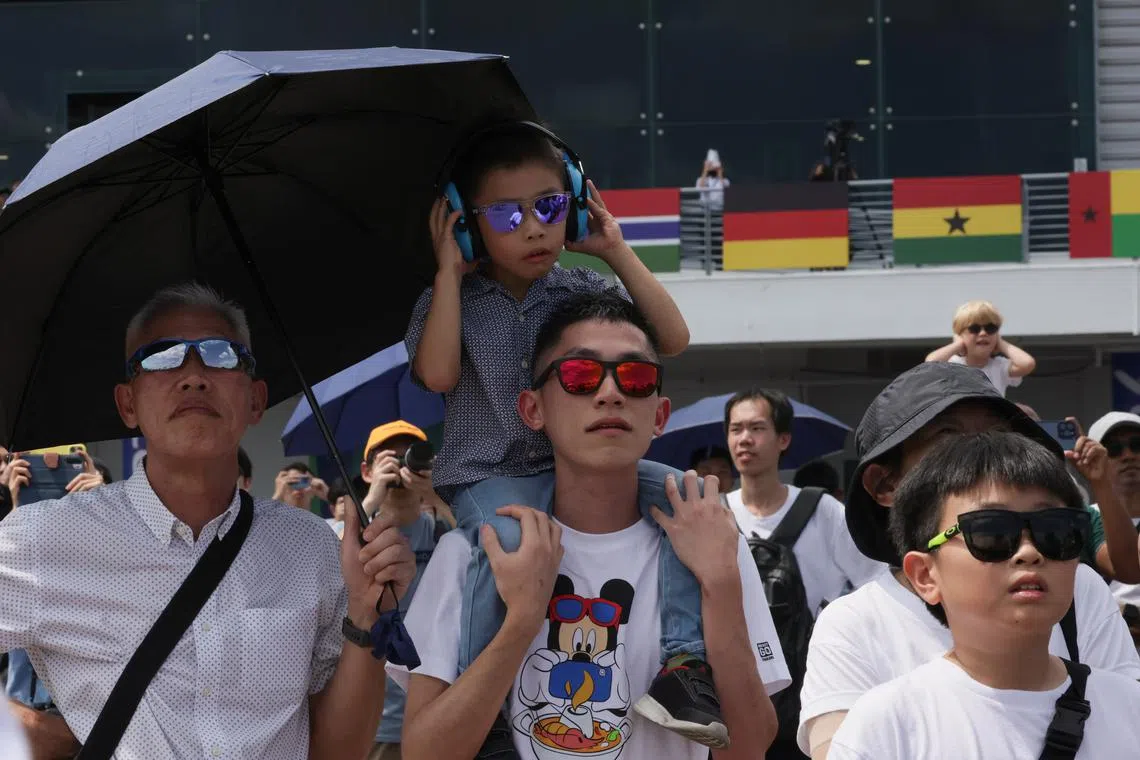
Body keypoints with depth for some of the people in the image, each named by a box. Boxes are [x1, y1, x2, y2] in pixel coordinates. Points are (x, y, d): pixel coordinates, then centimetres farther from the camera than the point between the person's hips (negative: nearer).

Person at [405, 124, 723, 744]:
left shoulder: (583, 292, 11)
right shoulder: (452, 299, 6)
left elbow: (672, 339, 0)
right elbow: (438, 373, -14)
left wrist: (617, 252, 0)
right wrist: (449, 272, -7)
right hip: (485, 476, -3)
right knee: (509, 534, -38)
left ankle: (681, 663, -24)